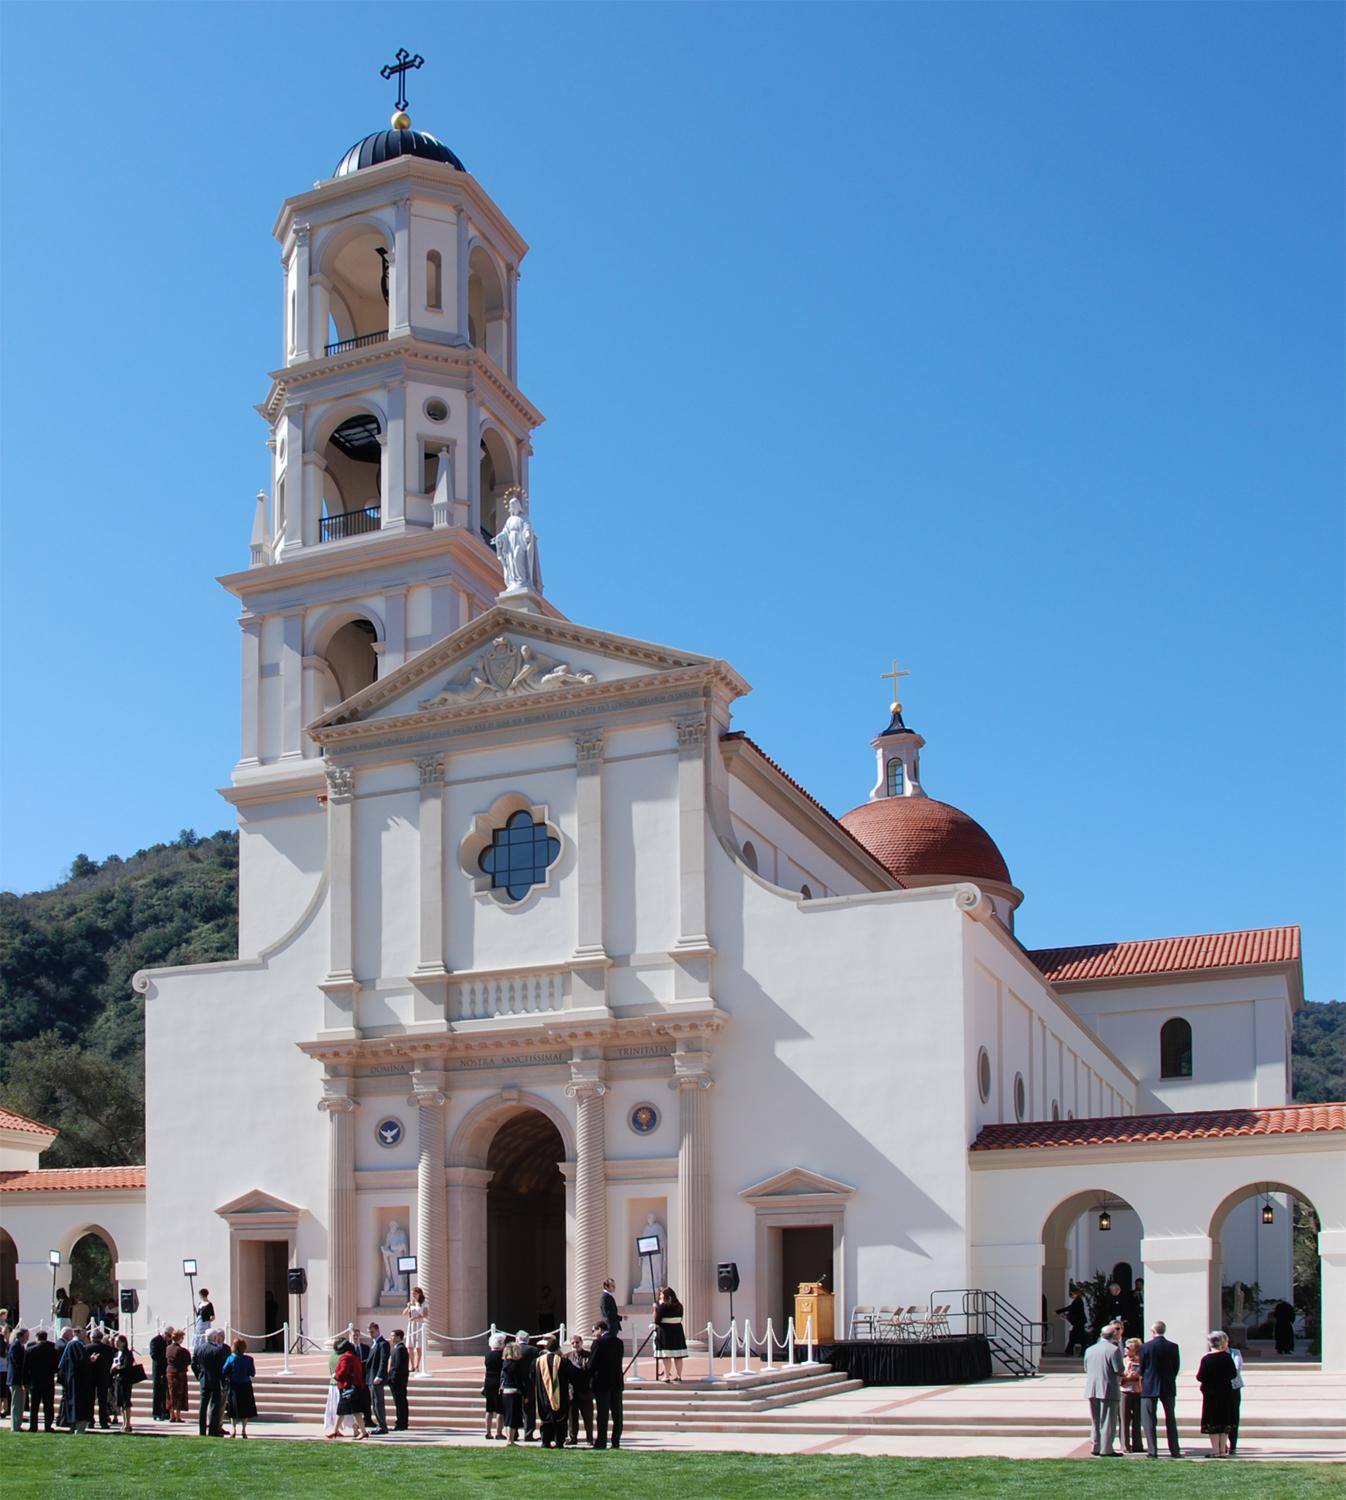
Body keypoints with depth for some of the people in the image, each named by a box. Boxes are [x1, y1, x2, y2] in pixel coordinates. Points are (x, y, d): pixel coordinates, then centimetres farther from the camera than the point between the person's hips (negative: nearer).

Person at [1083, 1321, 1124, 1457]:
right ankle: (1106, 1449, 0)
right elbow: (1119, 1371, -13)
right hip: (1108, 1390, -6)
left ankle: (1095, 1448, 17)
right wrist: (1119, 1381, 6)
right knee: (1108, 1421, 0)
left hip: (1091, 1390, 6)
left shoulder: (1089, 1350, 9)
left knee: (1095, 1421, 15)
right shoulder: (1114, 1350, -11)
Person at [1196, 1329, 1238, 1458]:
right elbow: (1233, 1374, -1)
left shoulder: (1206, 1358, -9)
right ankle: (1223, 1450, 10)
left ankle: (1215, 1450, 1)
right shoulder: (1226, 1357, -6)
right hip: (1226, 1393, 2)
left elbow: (1200, 1377, -10)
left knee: (1212, 1423, 3)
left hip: (1210, 1393, -2)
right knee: (1224, 1421, 11)